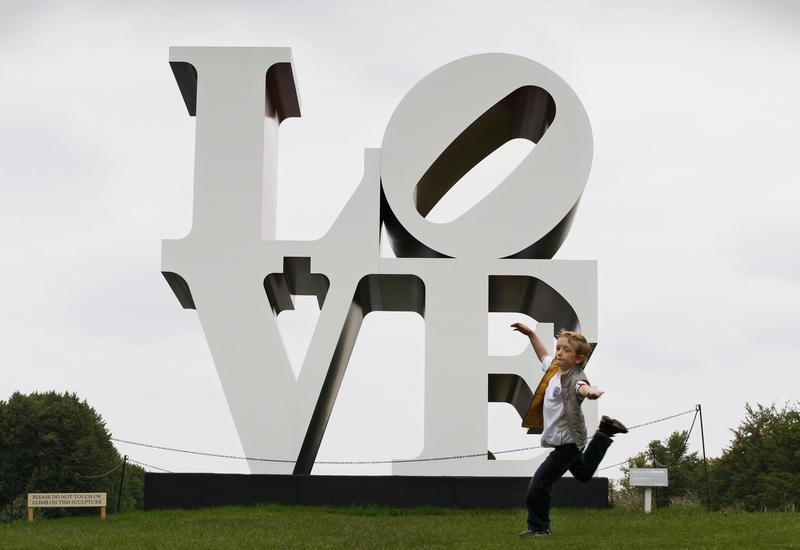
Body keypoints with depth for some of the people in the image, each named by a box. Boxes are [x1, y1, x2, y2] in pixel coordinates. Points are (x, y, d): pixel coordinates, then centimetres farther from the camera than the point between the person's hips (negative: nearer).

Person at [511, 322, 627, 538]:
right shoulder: (554, 369, 1)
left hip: (567, 441, -10)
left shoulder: (574, 377, -25)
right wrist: (531, 334, 25)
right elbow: (544, 355, 24)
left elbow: (582, 386, -51)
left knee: (539, 484, -11)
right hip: (560, 438, 10)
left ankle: (539, 527, 5)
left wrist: (590, 392, -72)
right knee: (584, 473, 34)